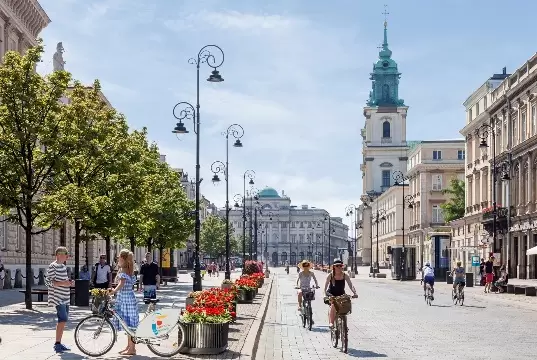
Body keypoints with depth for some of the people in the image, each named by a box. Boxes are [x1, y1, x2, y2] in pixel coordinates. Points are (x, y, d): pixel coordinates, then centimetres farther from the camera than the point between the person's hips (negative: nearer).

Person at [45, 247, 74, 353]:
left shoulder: (63, 266, 17)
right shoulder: (53, 266, -11)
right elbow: (48, 282, -16)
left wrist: (69, 283, 8)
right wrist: (63, 283, -24)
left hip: (65, 298, 9)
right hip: (58, 298, -9)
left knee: (63, 320, 11)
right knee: (63, 320, -16)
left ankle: (59, 343, 19)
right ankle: (57, 344, -11)